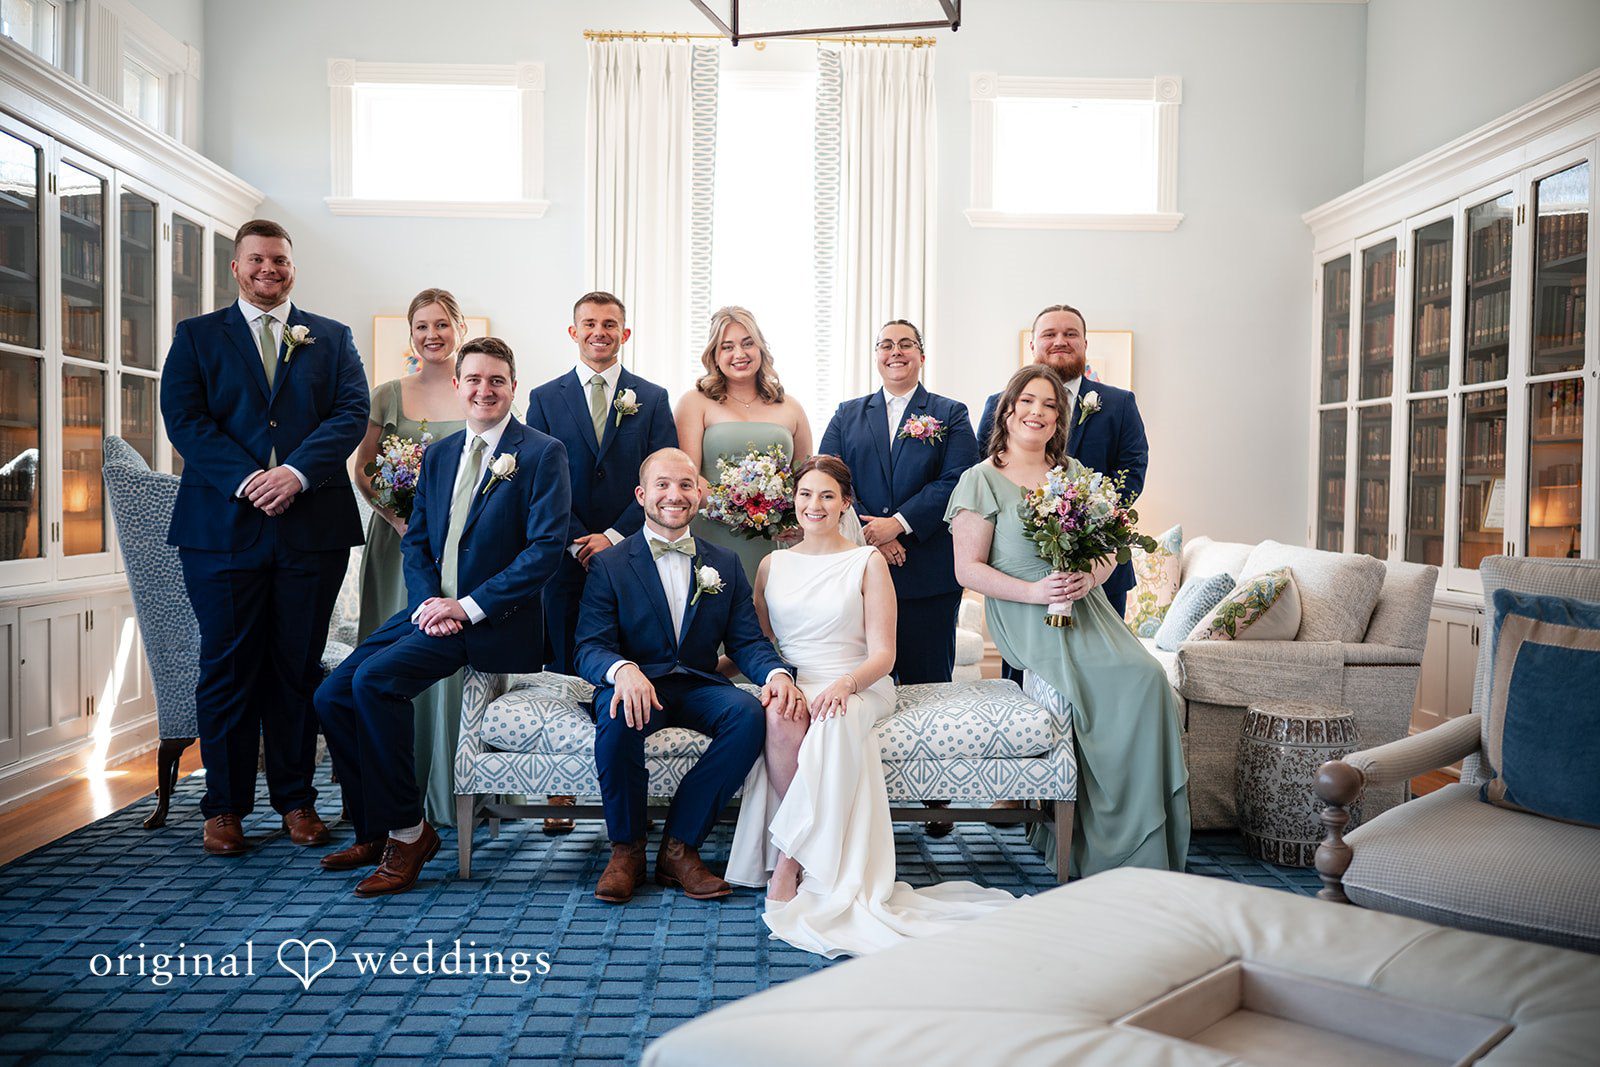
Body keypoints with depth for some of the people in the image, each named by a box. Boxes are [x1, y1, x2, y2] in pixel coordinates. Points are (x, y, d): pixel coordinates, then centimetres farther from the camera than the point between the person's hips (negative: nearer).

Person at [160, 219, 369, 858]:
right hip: (223, 525, 0)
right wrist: (244, 481, -15)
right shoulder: (196, 337, 12)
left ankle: (295, 800, 17)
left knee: (298, 668, 6)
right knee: (227, 668, 4)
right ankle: (224, 806, 16)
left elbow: (352, 412, 0)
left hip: (312, 525, 1)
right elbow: (184, 418, -1)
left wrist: (296, 472, -15)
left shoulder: (332, 339, 14)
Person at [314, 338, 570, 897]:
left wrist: (467, 607, -18)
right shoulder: (438, 455, 16)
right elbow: (415, 540, 15)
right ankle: (375, 830, 11)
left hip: (494, 619, -7)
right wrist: (429, 601, -6)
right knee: (333, 696, -5)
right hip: (430, 607, 7)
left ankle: (406, 831, -10)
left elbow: (546, 548, -14)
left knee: (375, 679, -25)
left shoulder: (543, 454, -6)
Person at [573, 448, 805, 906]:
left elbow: (747, 640, 6)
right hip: (638, 684, -2)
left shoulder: (725, 565, 14)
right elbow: (590, 648, -6)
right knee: (618, 714, -36)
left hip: (699, 687, 3)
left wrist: (777, 673, -19)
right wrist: (623, 671, -31)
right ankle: (626, 849, -12)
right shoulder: (608, 565, 5)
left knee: (750, 713, -29)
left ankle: (679, 848, -15)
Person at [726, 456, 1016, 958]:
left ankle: (788, 865, -29)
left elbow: (883, 654, 0)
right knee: (781, 721, -35)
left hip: (855, 686, -2)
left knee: (833, 723, -38)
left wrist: (845, 683, -20)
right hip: (788, 684, 2)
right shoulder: (773, 564, 16)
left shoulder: (868, 562, 6)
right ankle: (816, 872, -26)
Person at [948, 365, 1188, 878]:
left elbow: (1108, 549, 15)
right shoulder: (981, 480, 1)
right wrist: (1034, 591, -17)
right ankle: (1110, 849, -12)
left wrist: (1091, 576, -9)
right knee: (1123, 683, -25)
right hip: (1029, 622, -5)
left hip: (1085, 608, 5)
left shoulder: (1074, 473, 17)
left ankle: (1145, 849, -8)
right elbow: (968, 569, -5)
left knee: (1149, 675, -21)